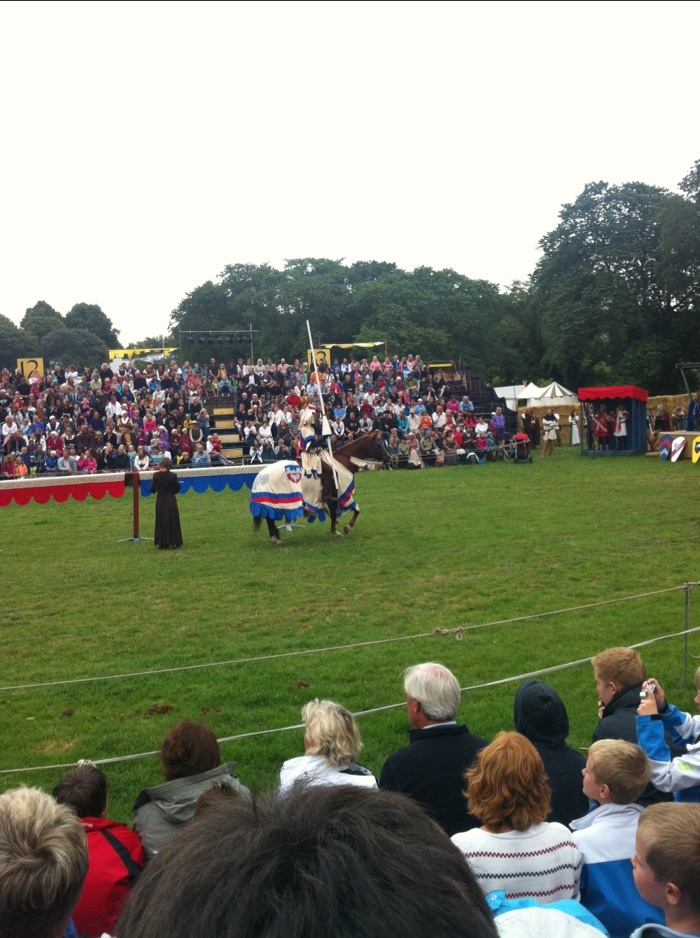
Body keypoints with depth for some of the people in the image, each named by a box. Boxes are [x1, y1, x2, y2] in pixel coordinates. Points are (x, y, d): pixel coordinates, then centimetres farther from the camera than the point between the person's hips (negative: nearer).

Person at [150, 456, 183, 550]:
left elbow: (152, 489, -4)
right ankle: (172, 543, 9)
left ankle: (162, 544, 12)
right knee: (172, 521, 9)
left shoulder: (156, 475, -9)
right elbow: (177, 488, -3)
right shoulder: (173, 476, -11)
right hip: (171, 500, -1)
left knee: (161, 522, 11)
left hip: (160, 501, 1)